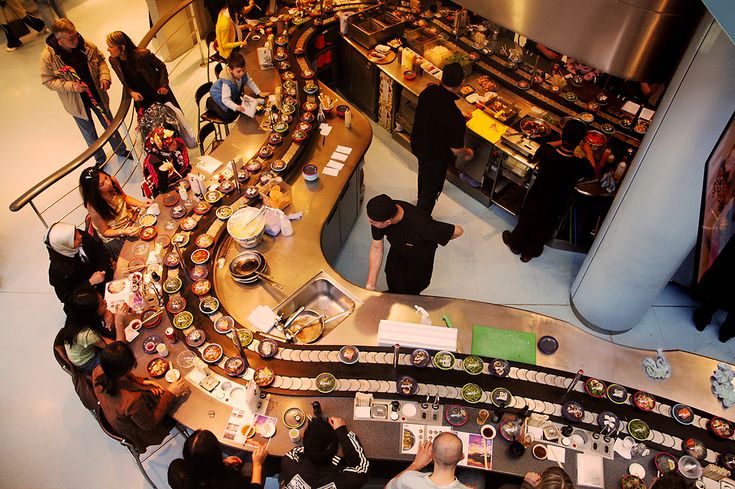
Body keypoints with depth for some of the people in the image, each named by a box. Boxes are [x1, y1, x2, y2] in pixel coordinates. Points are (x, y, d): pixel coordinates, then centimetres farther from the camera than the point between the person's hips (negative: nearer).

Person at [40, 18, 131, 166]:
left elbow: (101, 61, 0)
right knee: (89, 133, 18)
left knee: (110, 124, 22)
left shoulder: (86, 46, -16)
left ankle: (121, 150, 47)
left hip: (97, 95, 2)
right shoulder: (48, 56, -23)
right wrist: (71, 86, -28)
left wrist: (104, 77, -19)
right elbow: (47, 80, -14)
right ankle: (100, 159, 41)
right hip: (77, 102, -2)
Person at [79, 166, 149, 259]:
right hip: (114, 235, -6)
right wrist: (123, 232, -33)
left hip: (129, 216, 6)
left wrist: (141, 204, -11)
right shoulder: (93, 207, -30)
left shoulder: (112, 180, -17)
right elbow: (104, 232, -16)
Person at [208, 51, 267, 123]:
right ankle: (211, 103, 7)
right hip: (220, 96, -7)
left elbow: (250, 82, -4)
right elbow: (225, 99, -43)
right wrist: (236, 107, -58)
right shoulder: (226, 83, -42)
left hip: (233, 94, 7)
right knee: (229, 116, -15)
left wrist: (259, 93, -12)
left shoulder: (243, 74, -24)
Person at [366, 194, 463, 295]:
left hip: (420, 259, -4)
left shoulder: (420, 224, -45)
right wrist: (370, 285, -18)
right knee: (393, 288, 22)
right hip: (396, 252, 4)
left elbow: (458, 231, -30)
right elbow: (376, 249, -17)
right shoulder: (380, 215, -32)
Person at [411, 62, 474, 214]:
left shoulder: (428, 91, -19)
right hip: (436, 157, -7)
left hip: (417, 144, 7)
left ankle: (421, 199, 67)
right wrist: (467, 154, -3)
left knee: (424, 171, 37)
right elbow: (457, 150, -27)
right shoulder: (455, 117, -39)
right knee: (431, 190, 18)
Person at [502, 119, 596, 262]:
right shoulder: (580, 165, -30)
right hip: (555, 207, -1)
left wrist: (562, 142, 6)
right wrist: (588, 152, 10)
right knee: (542, 230, 26)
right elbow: (592, 170, -5)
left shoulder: (546, 152, -28)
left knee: (525, 221, 30)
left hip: (536, 197, 1)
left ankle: (515, 244, 55)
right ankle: (529, 253, 51)